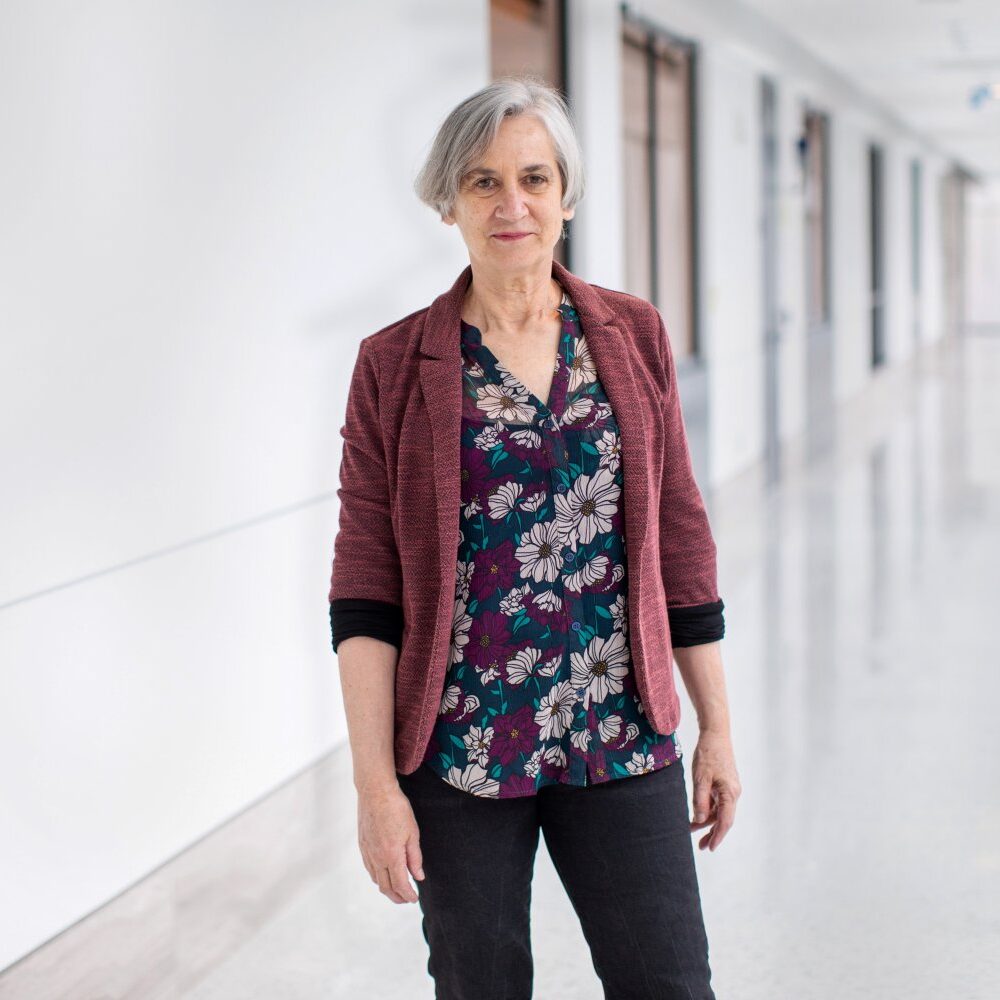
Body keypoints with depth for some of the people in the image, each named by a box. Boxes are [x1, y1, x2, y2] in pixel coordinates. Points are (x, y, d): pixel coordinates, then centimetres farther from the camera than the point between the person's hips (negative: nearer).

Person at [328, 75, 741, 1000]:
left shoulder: (633, 335, 5)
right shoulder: (395, 365, -1)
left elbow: (680, 538, 8)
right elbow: (365, 585, -4)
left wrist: (716, 726, 8)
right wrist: (375, 784, -9)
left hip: (621, 742, 2)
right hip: (459, 749, -1)